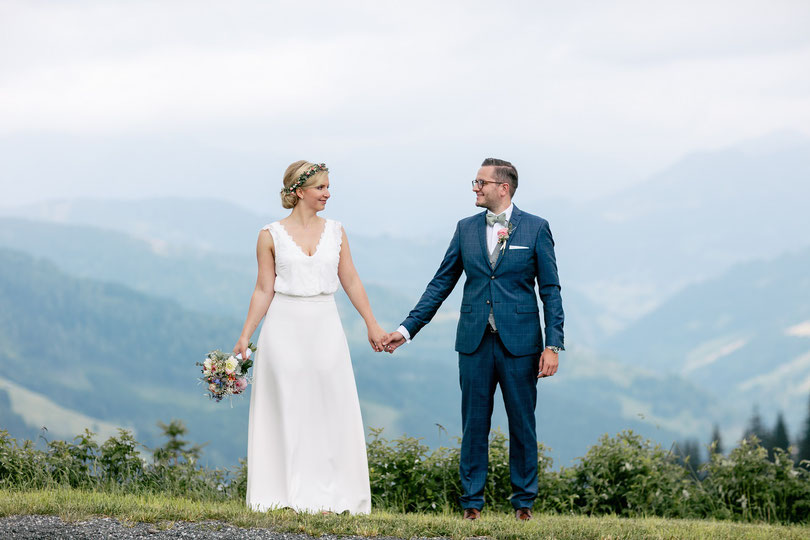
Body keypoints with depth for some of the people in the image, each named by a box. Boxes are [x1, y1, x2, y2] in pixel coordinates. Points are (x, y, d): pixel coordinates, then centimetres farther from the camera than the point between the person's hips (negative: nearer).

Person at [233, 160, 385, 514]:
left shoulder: (335, 232, 8)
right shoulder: (271, 236, 0)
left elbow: (351, 282, 11)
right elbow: (264, 290, 1)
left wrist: (372, 326, 9)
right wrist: (245, 336, -3)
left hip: (325, 327, 3)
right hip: (285, 329, -3)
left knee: (330, 409, 0)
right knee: (287, 409, -1)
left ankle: (328, 495, 6)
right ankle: (287, 495, 4)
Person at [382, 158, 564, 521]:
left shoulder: (536, 229, 0)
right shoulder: (466, 229, 8)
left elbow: (550, 290, 0)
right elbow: (440, 284, 11)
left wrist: (553, 345, -8)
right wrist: (408, 328, 5)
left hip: (519, 343, -2)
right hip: (475, 343, 2)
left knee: (522, 424, 4)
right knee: (474, 424, 5)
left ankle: (524, 503, 14)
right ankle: (472, 502, 12)